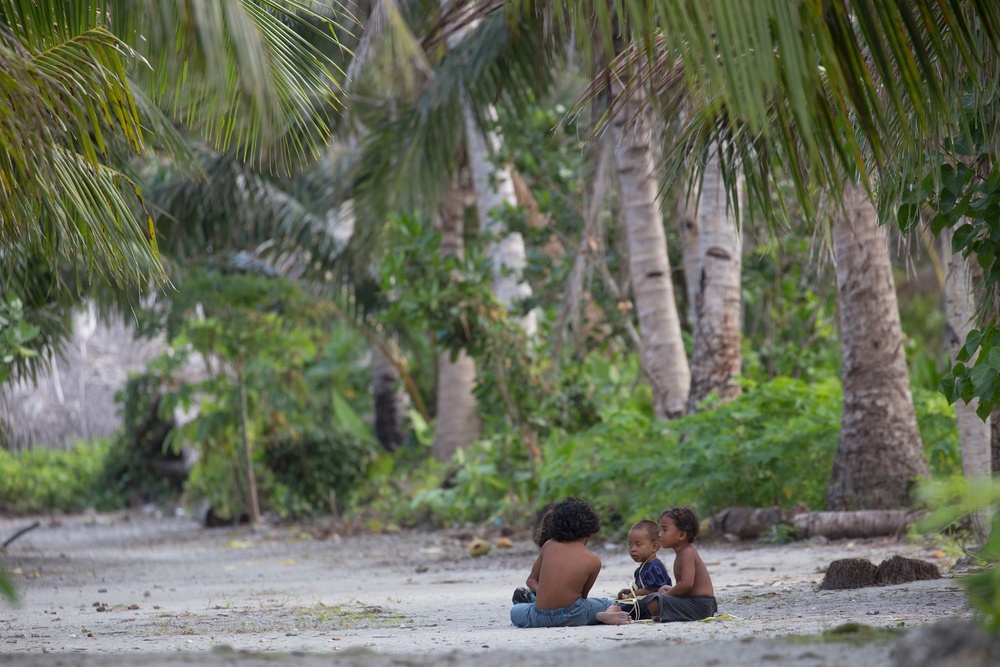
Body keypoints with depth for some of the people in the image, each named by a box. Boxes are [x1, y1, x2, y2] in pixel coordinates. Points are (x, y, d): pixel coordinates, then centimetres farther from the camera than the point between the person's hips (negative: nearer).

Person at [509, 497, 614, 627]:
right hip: (573, 616, -1)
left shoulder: (548, 546, 5)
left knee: (515, 611, 32)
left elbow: (531, 580, 11)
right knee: (607, 605, 24)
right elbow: (583, 594, 8)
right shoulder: (593, 560, -1)